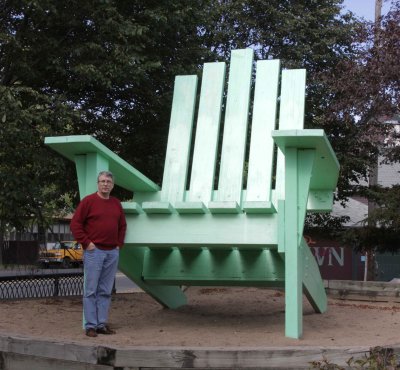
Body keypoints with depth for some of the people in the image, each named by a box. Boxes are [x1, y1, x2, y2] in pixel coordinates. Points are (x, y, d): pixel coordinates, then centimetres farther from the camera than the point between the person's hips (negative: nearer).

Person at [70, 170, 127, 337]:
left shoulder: (116, 203, 13)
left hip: (112, 253, 5)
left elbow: (122, 225, 23)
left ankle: (102, 324, 14)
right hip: (94, 252, -5)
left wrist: (119, 243, 11)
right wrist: (86, 243, -10)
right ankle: (90, 325, 3)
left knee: (106, 291, 8)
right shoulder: (88, 201, -4)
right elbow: (75, 224, -6)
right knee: (91, 290, -2)